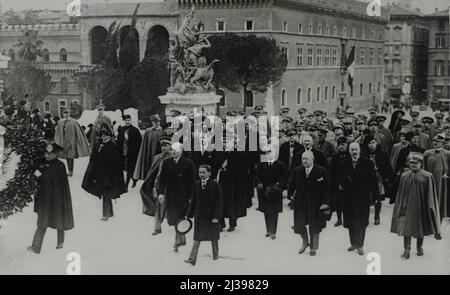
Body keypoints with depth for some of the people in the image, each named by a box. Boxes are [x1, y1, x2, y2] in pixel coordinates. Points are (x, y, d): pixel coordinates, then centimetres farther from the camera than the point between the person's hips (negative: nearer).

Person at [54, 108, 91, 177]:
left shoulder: (73, 122, -3)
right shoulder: (60, 122, 8)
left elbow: (78, 132, -1)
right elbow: (58, 133, 13)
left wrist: (79, 140, -2)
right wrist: (57, 142, 12)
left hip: (71, 140, -4)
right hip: (64, 141, 4)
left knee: (71, 156, -9)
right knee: (67, 156, 7)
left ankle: (71, 171, -8)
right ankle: (69, 171, 14)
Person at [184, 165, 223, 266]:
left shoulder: (215, 185, -9)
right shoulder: (196, 185, 3)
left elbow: (219, 203, -9)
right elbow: (193, 201, 9)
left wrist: (216, 216, -15)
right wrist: (189, 214, 6)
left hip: (211, 215, -2)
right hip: (199, 215, 2)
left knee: (213, 238, 13)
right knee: (197, 238, -2)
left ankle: (215, 255, 31)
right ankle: (192, 259, -6)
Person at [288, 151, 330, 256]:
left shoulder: (322, 171, -10)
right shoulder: (297, 171, 1)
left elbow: (326, 189, -9)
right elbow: (292, 184, 11)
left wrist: (325, 202, -14)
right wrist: (290, 194, -3)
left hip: (315, 204, -3)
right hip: (300, 202, 3)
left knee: (314, 227, 8)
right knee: (299, 224, 3)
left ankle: (313, 248, 26)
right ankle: (305, 242, 33)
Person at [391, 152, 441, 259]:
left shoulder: (427, 176, -7)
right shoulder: (405, 176, 2)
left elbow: (430, 195, -4)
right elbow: (401, 194, 8)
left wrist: (430, 207, -6)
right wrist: (402, 206, 5)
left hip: (421, 206, -1)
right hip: (407, 207, 1)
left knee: (420, 228, 11)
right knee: (406, 228, -5)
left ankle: (420, 248, 28)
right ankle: (407, 250, 0)